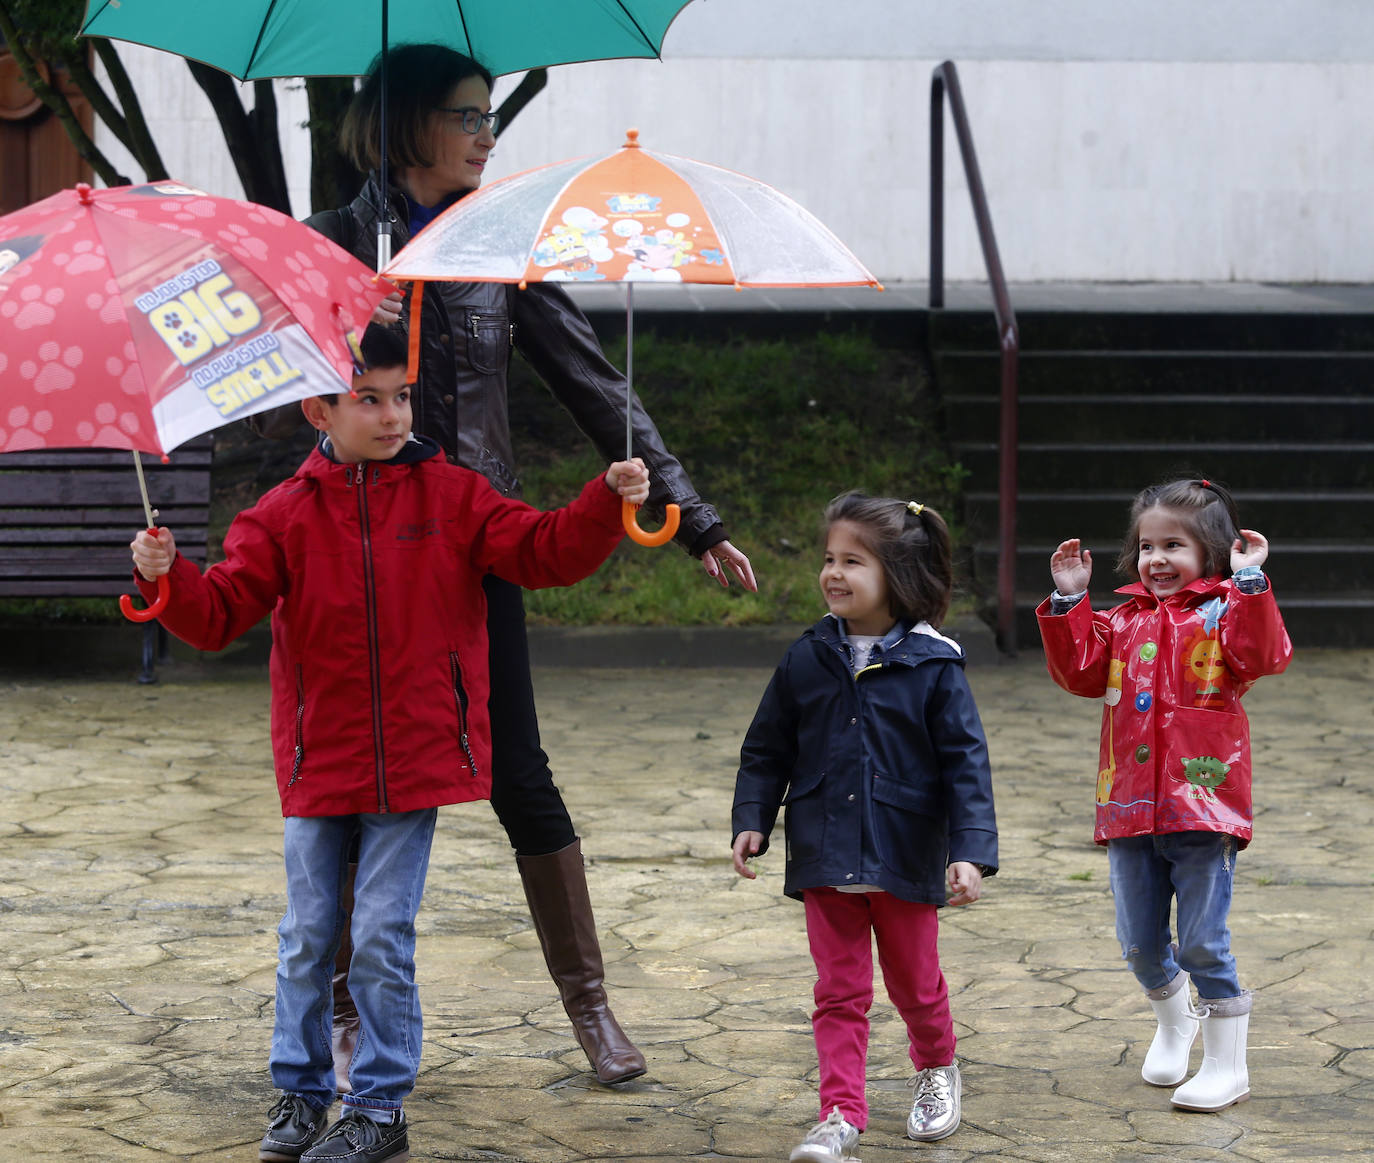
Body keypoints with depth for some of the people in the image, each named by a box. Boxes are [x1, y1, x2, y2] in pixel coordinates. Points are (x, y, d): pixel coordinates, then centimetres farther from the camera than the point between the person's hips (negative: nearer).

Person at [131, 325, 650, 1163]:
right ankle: (301, 1093, 28)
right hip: (317, 765, 2)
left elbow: (547, 552, -5)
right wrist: (168, 576, -26)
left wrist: (608, 504, -21)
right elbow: (219, 614, -6)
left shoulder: (453, 496, -1)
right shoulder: (285, 515, -1)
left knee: (383, 938, 1)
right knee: (308, 937, 11)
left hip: (413, 761, -2)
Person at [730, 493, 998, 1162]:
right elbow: (766, 751, 8)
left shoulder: (932, 666, -9)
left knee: (913, 982, 15)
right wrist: (751, 821, -1)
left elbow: (966, 764, -10)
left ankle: (936, 1069, 42)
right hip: (825, 861, 2)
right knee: (839, 990, 3)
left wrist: (970, 851, -16)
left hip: (906, 861, -2)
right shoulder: (806, 660, -1)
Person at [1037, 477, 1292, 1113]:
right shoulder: (1125, 619, 13)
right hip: (1130, 806, 5)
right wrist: (1068, 601, 1)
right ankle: (1173, 1020, 40)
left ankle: (1226, 1065, 9)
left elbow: (1262, 655, -19)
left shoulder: (1222, 612, -2)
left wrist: (1249, 583, -23)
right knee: (1139, 944, 13)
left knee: (1202, 942, -3)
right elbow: (1080, 671, 7)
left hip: (1203, 804, -5)